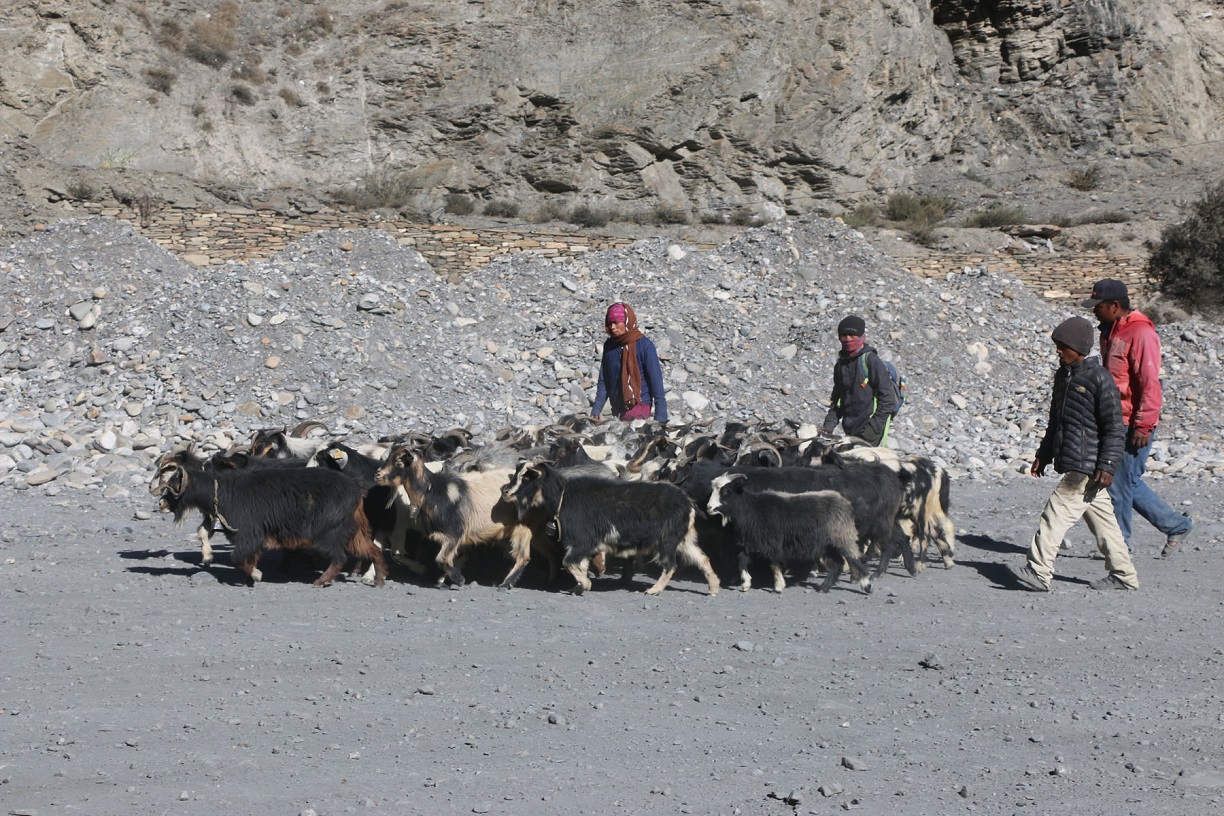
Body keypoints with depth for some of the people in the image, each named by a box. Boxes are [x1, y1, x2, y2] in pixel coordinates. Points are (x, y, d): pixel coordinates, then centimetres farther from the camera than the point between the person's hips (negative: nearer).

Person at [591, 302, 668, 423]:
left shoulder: (645, 345, -9)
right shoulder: (609, 346, 6)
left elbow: (656, 381, -9)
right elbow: (603, 381, 12)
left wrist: (660, 417, -12)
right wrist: (596, 410, 6)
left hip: (638, 407, -5)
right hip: (617, 410, 5)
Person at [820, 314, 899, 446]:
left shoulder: (871, 361, -7)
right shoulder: (840, 365, 15)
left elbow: (887, 397, -10)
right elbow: (837, 398, 23)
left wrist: (873, 426, -15)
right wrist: (829, 424, 9)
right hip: (850, 431, 7)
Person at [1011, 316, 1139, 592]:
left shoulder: (1099, 378, -12)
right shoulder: (1063, 376, 15)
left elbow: (1114, 426, -13)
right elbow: (1055, 421, 26)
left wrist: (1107, 464, -17)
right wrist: (1044, 454, 23)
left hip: (1087, 466, -9)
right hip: (1071, 463, 9)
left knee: (1057, 512, -12)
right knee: (1102, 520, 12)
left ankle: (1038, 572, -13)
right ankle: (1123, 575, 18)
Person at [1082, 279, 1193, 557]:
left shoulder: (1141, 333, -16)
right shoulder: (1110, 332, 14)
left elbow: (1150, 384, -20)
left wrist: (1143, 425, -22)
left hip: (1134, 425, -10)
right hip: (1115, 422, 10)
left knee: (1121, 483, -3)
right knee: (1128, 482, 13)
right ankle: (1176, 525, 23)